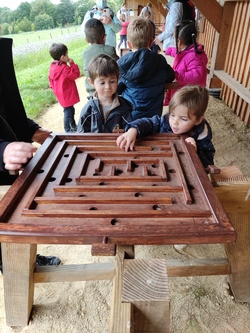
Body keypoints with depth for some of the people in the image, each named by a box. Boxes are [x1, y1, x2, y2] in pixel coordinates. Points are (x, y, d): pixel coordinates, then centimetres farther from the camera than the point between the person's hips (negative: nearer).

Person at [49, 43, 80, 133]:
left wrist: (54, 88, 22)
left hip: (60, 94, 9)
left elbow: (51, 80, 11)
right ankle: (68, 130, 14)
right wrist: (72, 64, -11)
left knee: (70, 110, 24)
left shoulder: (53, 67, 3)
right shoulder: (64, 68, -25)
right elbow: (76, 74, -19)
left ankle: (73, 126, 39)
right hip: (67, 95, -9)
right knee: (68, 112, 3)